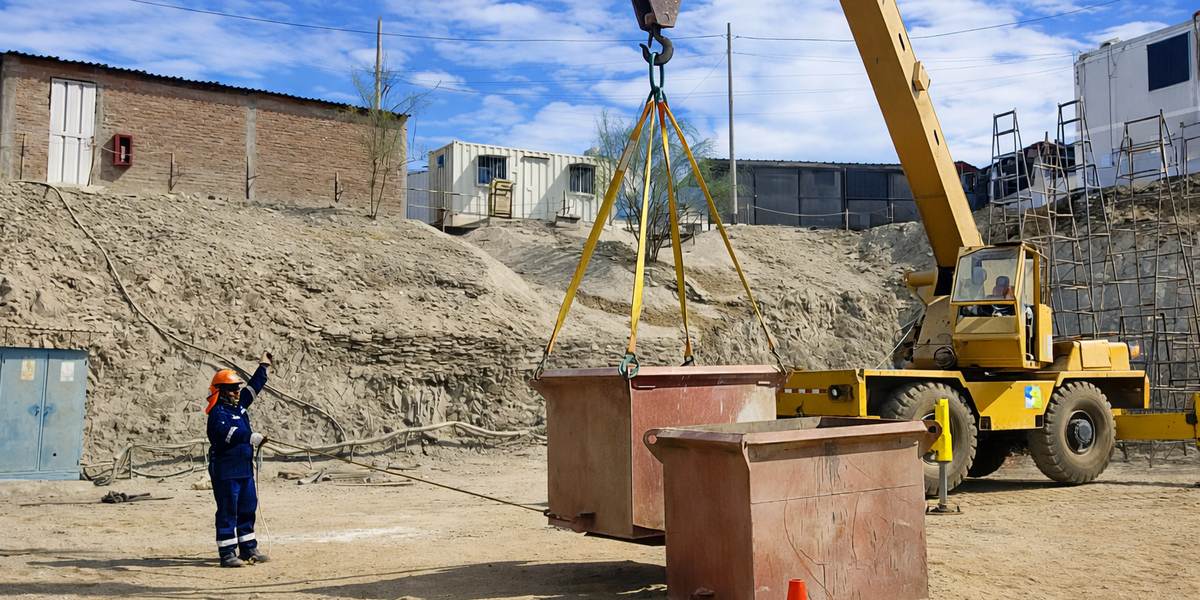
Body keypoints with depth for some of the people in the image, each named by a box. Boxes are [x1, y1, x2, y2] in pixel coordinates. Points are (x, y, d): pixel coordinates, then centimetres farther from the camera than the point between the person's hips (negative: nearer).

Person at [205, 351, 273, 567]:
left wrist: (263, 367, 26)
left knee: (248, 509, 14)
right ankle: (227, 553, 4)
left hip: (245, 468, 9)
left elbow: (254, 387, 25)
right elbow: (226, 432, -33)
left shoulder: (240, 405, 11)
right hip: (225, 470, -9)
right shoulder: (217, 413, -14)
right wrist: (250, 437, -46)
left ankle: (248, 549, 23)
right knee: (227, 512, -2)